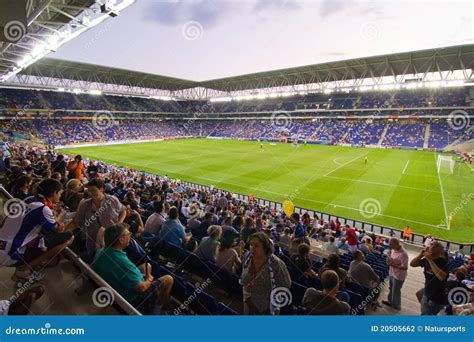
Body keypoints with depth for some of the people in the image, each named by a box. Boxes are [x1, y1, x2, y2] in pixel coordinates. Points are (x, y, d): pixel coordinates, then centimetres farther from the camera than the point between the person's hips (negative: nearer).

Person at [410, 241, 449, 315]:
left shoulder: (444, 262, -21)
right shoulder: (426, 259, -3)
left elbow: (441, 277, -37)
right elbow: (412, 264, -4)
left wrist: (431, 260, -35)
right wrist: (421, 254, -17)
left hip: (437, 299, -6)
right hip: (426, 294, 6)